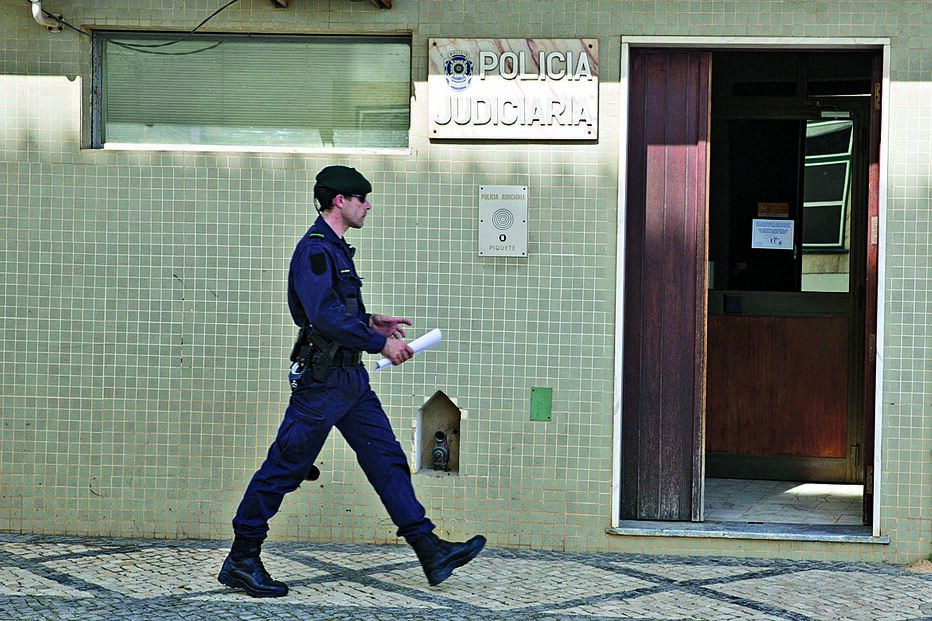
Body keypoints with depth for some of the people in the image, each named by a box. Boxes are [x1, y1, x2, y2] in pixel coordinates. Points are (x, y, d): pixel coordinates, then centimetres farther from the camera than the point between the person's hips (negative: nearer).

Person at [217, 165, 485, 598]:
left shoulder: (335, 249, 16)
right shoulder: (314, 249, -16)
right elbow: (325, 316, -26)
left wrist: (371, 322, 12)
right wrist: (381, 343, -21)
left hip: (350, 377, 10)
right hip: (321, 381, -10)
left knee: (387, 459, 7)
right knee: (284, 468, -2)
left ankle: (430, 551, 8)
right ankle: (241, 562, 9)